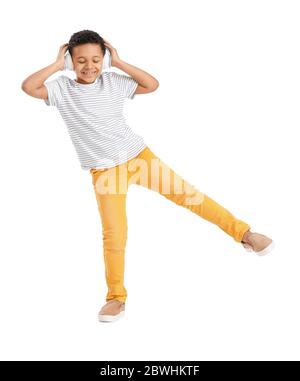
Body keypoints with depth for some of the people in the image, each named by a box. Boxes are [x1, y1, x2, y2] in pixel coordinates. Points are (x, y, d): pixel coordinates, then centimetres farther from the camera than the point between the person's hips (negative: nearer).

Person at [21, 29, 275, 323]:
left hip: (139, 155, 2)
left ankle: (243, 233, 12)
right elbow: (28, 87, -16)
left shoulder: (112, 81, 0)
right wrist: (57, 64, -11)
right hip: (105, 170, -1)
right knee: (114, 233, -8)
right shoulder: (62, 88, -3)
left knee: (186, 194, 1)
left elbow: (152, 85, -3)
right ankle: (116, 297, 9)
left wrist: (119, 63, -7)